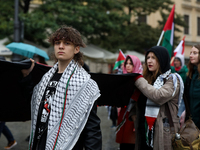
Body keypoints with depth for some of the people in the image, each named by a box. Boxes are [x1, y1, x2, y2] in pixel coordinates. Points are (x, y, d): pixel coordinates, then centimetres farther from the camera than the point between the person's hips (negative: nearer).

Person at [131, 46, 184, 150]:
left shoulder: (172, 79, -4)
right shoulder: (147, 79, 14)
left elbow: (159, 96, -22)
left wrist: (138, 80, -14)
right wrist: (132, 115, -1)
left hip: (163, 132, -5)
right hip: (145, 131, 6)